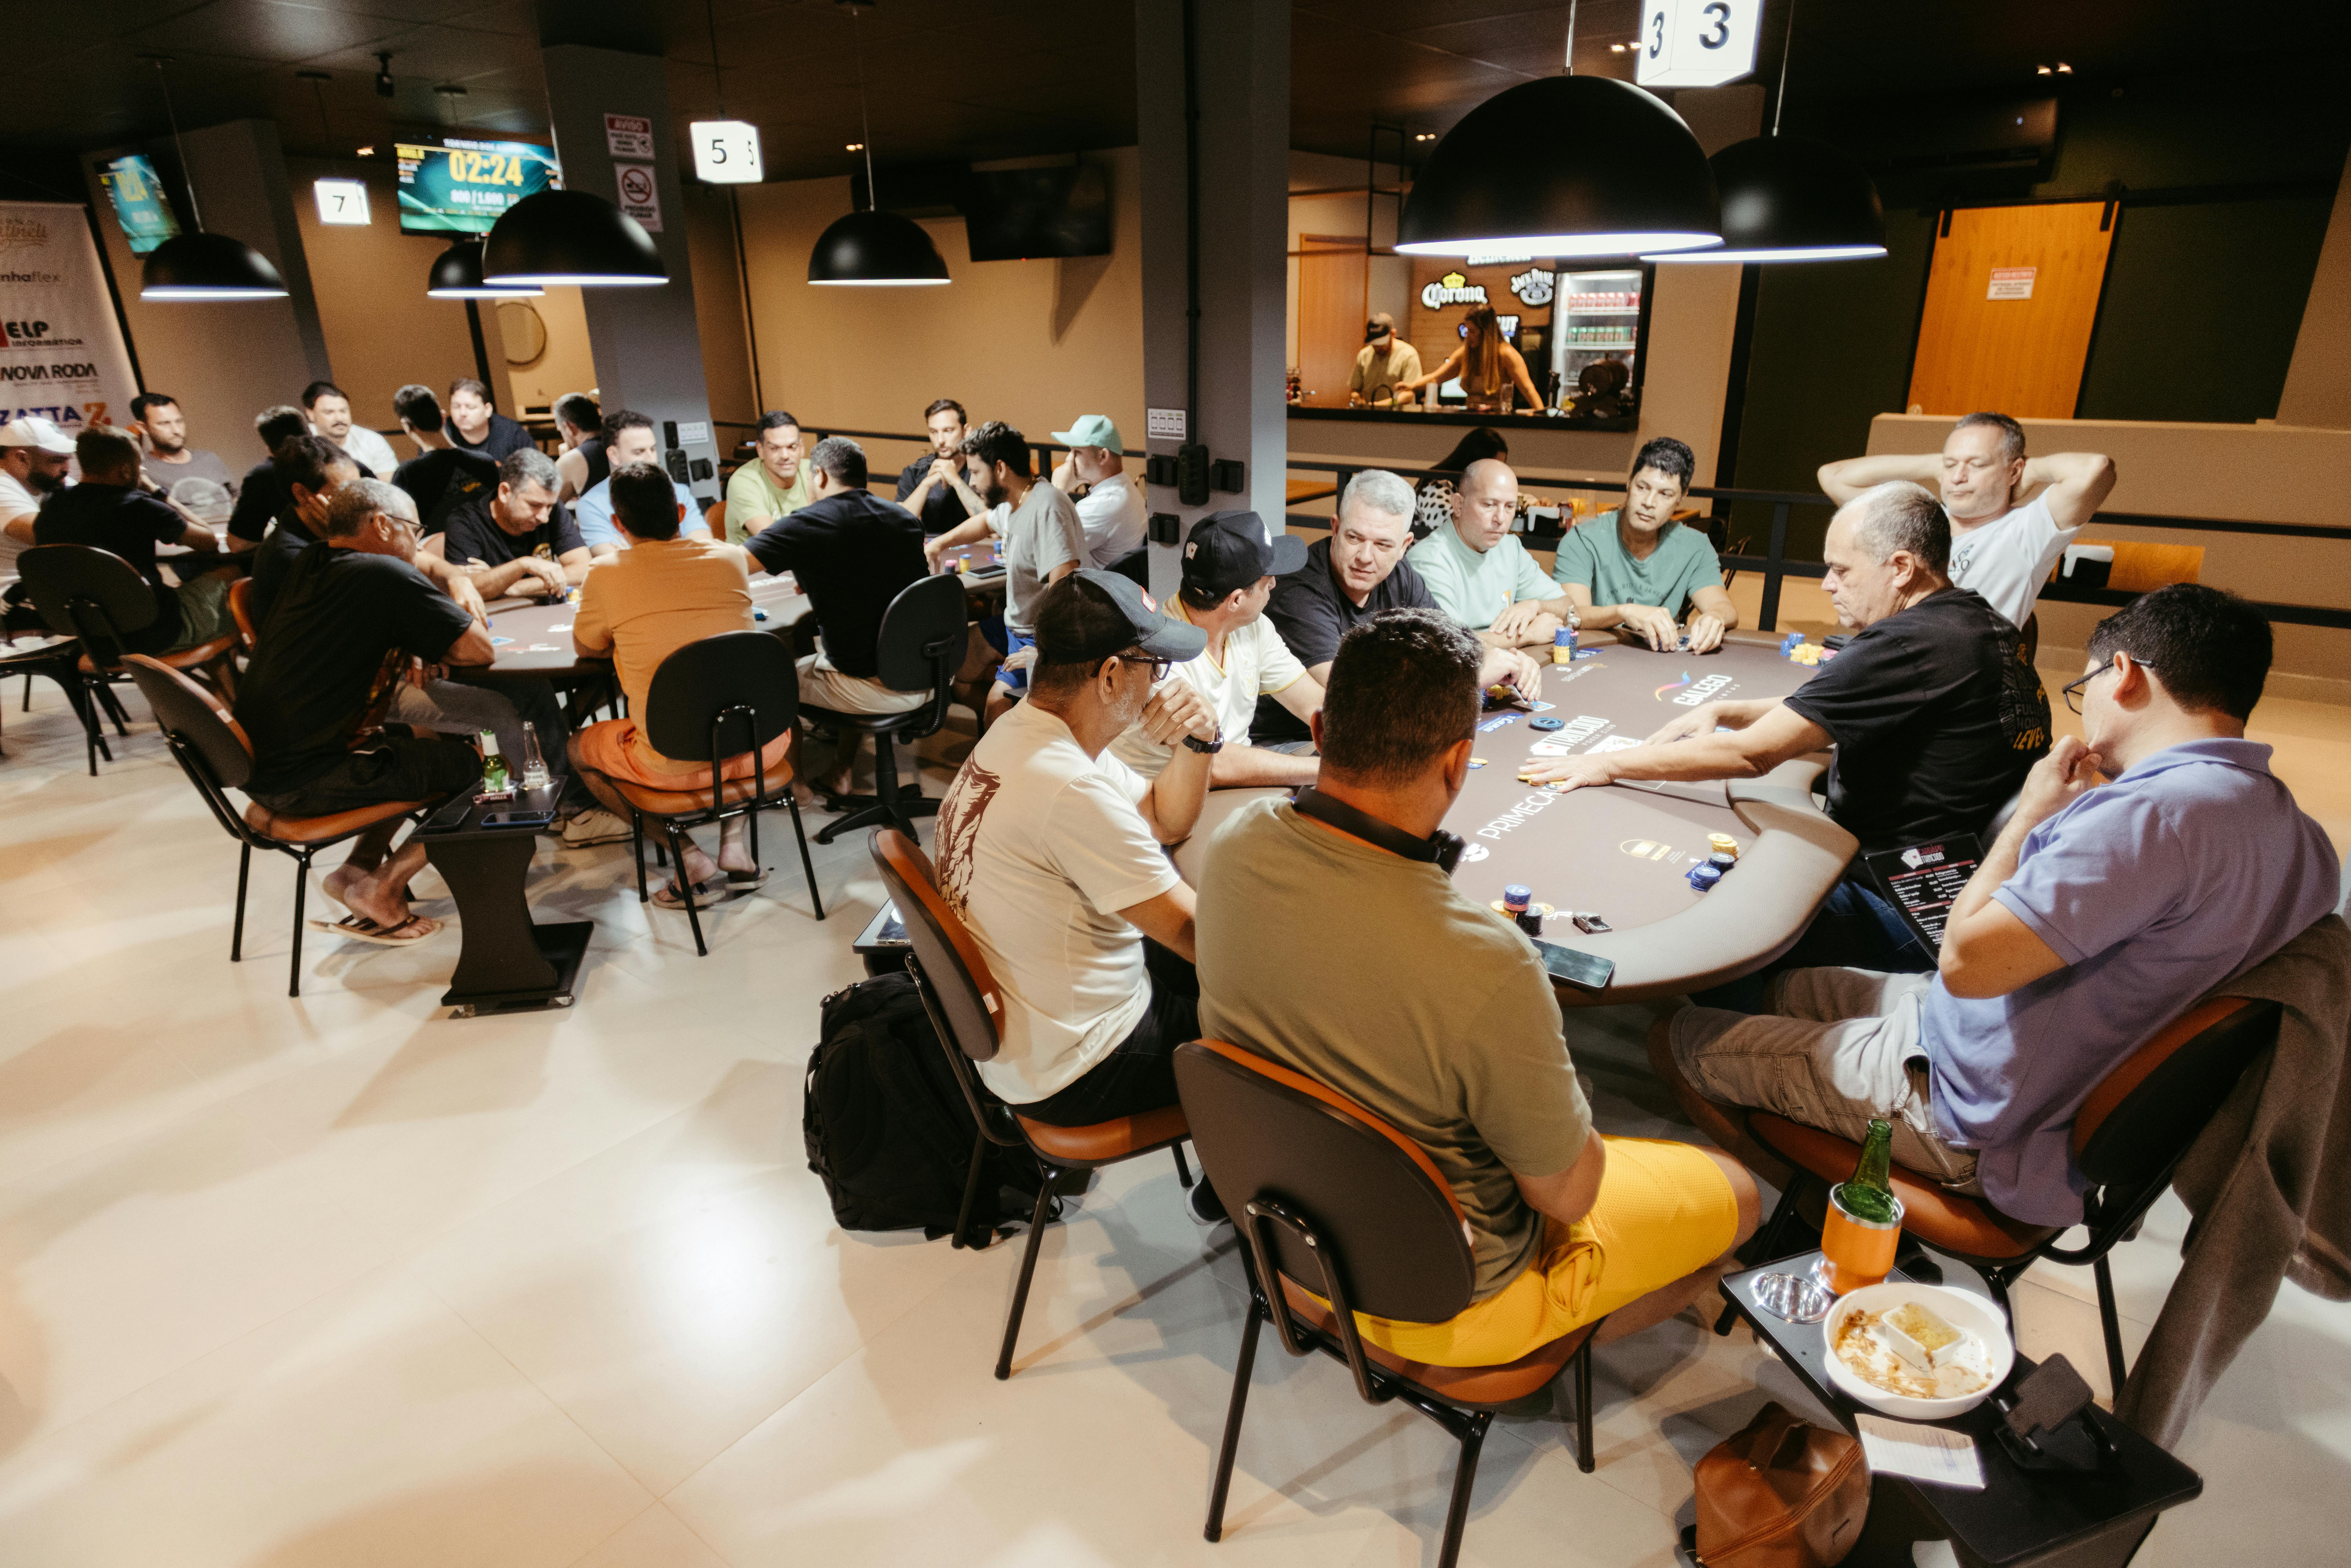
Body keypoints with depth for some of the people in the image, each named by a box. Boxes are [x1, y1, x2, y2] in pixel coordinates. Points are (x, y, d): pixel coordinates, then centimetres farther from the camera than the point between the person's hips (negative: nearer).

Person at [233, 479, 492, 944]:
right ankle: (381, 890, 5)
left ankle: (359, 867, 16)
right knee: (470, 761, 2)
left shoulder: (308, 565, 12)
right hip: (307, 782, -9)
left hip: (257, 764, 9)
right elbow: (479, 649, -16)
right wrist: (465, 614, 5)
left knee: (414, 744, 25)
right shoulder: (387, 575, -14)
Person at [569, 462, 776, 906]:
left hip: (671, 765, -3)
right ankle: (736, 844, 19)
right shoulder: (732, 558, 1)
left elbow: (586, 649, 13)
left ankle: (693, 863, 12)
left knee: (578, 748, 27)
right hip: (756, 752, 3)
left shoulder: (606, 578, -6)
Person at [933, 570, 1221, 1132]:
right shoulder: (1072, 790, -33)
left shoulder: (1016, 731, -2)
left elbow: (1164, 822, 8)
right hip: (1073, 1071, -9)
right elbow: (1193, 932, -25)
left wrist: (1198, 742, -10)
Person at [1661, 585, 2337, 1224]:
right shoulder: (2298, 834, 0)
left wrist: (2033, 814, -17)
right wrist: (2069, 818, 3)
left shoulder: (2157, 813, -32)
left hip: (1975, 1125, -10)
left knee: (1686, 1035, 3)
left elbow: (1966, 962, -30)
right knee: (1796, 988, 25)